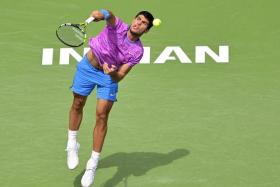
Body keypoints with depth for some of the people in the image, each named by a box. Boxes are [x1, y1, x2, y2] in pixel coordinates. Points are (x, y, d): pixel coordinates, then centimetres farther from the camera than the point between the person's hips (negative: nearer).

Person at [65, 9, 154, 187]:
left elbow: (119, 76, -19)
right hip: (88, 67, 1)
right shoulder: (117, 26, -17)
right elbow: (110, 16, -42)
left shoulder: (138, 51, -16)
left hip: (109, 76, 0)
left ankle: (93, 164, 1)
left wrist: (112, 72, -42)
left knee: (102, 116, -8)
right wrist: (101, 14, -64)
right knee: (78, 105, 10)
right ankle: (72, 144, 32)